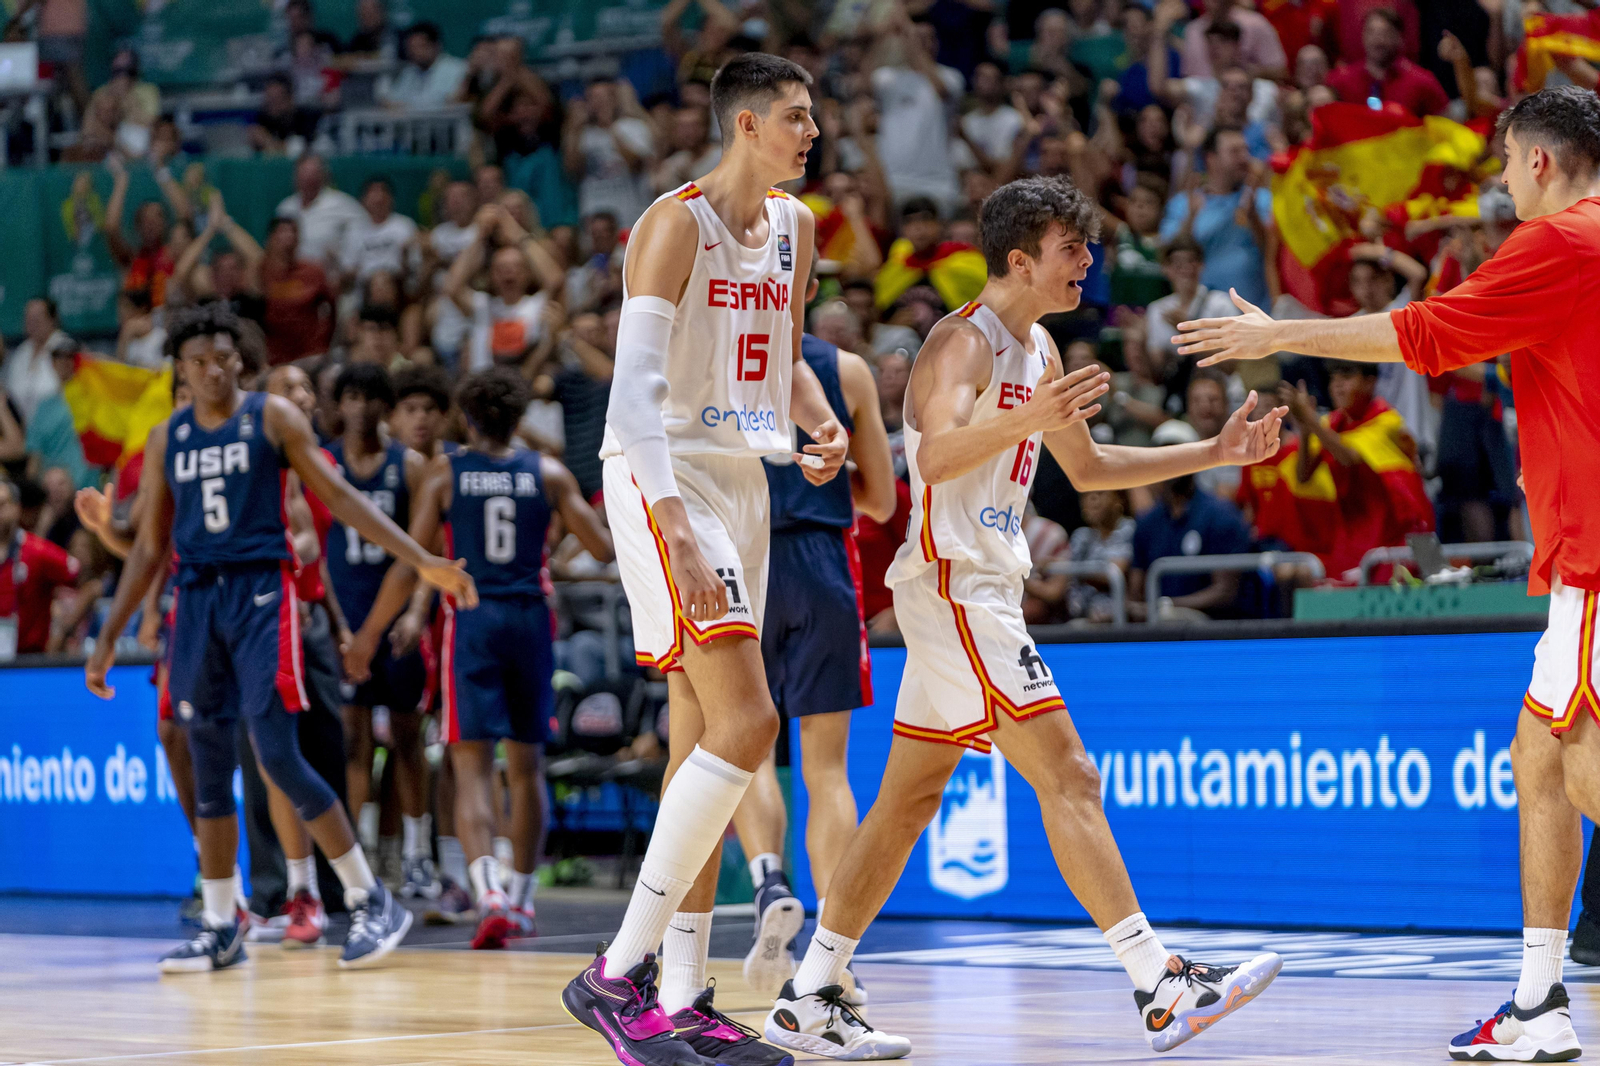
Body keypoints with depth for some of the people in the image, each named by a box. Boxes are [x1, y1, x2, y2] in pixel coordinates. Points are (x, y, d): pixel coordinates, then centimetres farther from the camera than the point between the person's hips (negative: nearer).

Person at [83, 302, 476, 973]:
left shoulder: (272, 417, 0)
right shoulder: (166, 439, 11)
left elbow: (338, 496, -1)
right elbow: (149, 547, 16)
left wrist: (422, 561, -9)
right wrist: (108, 639, 14)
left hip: (260, 591, -4)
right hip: (197, 598, 5)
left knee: (278, 756, -14)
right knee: (209, 770, 6)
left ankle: (371, 902, -5)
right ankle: (220, 930, 13)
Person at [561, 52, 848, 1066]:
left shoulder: (795, 228, 13)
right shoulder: (679, 223, -13)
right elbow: (636, 385, -20)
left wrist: (822, 423, 4)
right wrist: (673, 526, -30)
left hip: (742, 479, 9)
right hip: (664, 478, -9)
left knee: (707, 742, 8)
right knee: (747, 723, -18)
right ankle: (617, 974, -15)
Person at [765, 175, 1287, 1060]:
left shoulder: (1038, 348, 16)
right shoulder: (965, 340, -14)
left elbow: (1088, 466, 27)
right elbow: (937, 456, -30)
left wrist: (1213, 453, 20)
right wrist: (1021, 422, -47)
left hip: (982, 590, 10)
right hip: (953, 583, -10)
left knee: (908, 800, 11)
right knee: (1068, 778, -15)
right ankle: (1161, 988, -19)